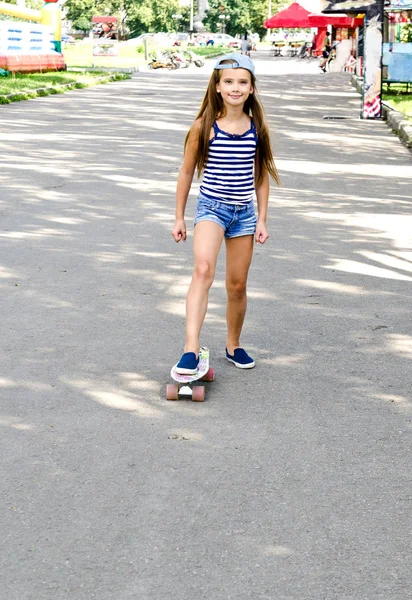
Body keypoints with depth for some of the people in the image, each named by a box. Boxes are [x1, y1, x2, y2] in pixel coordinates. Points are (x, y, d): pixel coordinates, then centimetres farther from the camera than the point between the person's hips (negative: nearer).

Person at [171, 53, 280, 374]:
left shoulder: (257, 128, 2)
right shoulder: (204, 127, -6)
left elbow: (261, 176, 10)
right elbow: (187, 172, 2)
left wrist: (262, 219, 8)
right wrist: (179, 217, 5)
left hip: (244, 212, 4)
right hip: (211, 207, -4)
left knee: (237, 285, 12)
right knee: (203, 270, -27)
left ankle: (233, 345, 33)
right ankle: (191, 349, -34)